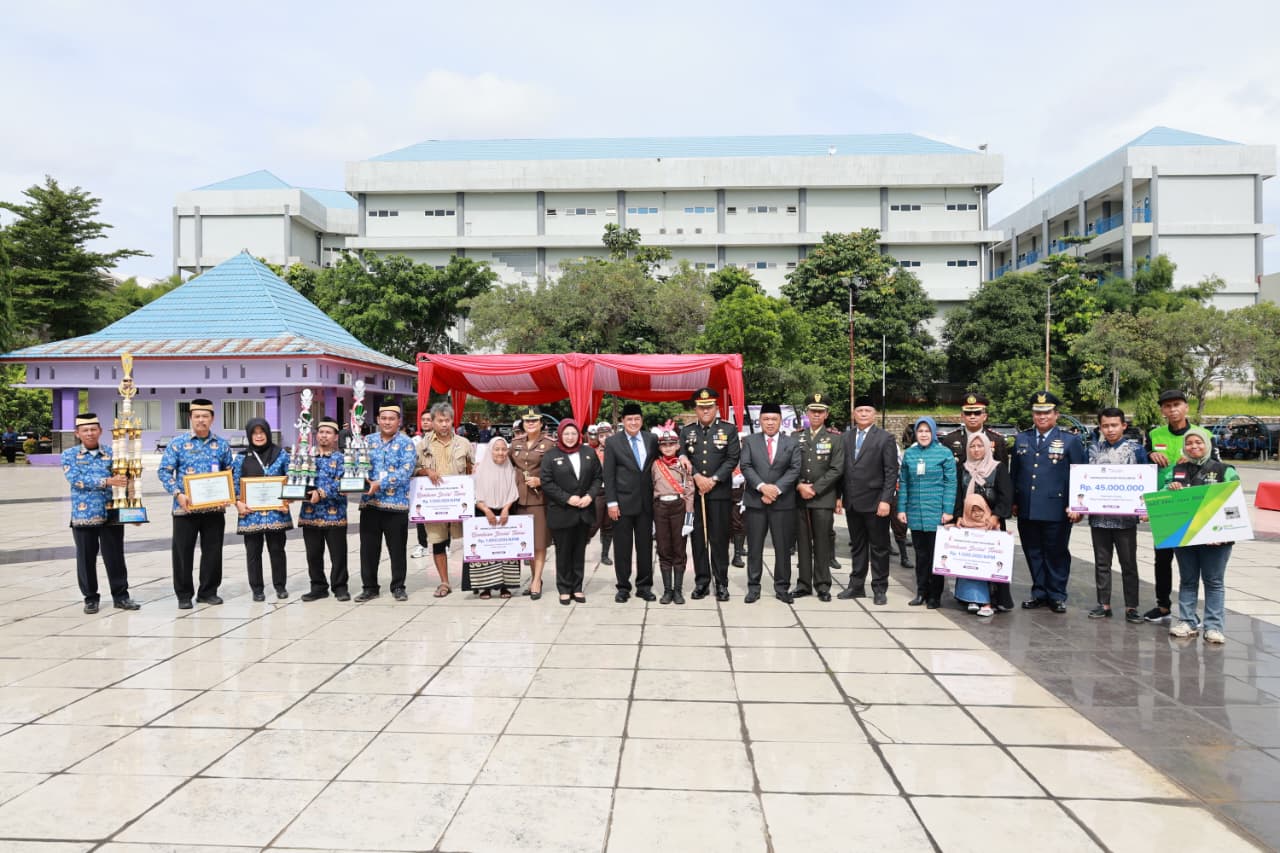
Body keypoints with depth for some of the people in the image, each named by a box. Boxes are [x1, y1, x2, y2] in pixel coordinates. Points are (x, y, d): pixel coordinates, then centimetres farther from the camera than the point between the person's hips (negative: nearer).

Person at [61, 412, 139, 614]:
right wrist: (107, 481, -23)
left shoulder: (111, 453, 7)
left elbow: (123, 477, 6)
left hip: (111, 513, 1)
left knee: (115, 556, 5)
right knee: (86, 559, 7)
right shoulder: (69, 455, 2)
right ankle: (90, 598, 19)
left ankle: (120, 595, 14)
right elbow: (76, 479, -13)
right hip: (83, 515, -1)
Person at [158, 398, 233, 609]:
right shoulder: (177, 443, 0)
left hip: (214, 508, 2)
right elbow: (164, 471, -2)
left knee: (213, 551, 7)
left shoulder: (222, 445, 7)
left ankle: (208, 592, 20)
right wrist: (178, 494, -15)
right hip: (185, 508, -2)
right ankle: (184, 595, 16)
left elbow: (230, 473, 12)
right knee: (183, 552, 4)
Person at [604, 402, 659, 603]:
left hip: (646, 502, 2)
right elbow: (608, 475, -3)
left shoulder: (652, 440, 6)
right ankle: (623, 587, 15)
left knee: (645, 546, 8)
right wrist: (611, 502, -8)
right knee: (622, 547, 5)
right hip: (623, 502, -2)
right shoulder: (613, 442, -1)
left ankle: (644, 586, 18)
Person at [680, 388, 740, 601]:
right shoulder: (686, 431, 11)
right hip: (694, 492, 2)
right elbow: (683, 458, 4)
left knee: (719, 538, 1)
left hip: (719, 491, -2)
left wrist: (713, 479, -11)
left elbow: (733, 459, -3)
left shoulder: (729, 429, 4)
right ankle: (701, 582, 13)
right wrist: (697, 477, -11)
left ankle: (721, 583, 9)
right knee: (698, 538, 5)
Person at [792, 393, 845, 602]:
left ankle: (822, 585, 9)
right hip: (799, 497, 3)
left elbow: (836, 469, -6)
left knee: (822, 543, 0)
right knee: (802, 542, 6)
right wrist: (800, 486, -9)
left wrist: (814, 489, -11)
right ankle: (804, 584, 14)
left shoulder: (835, 438, 2)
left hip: (823, 498, -2)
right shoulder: (796, 437, 10)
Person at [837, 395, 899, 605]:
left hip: (875, 503, -4)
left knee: (879, 548, 5)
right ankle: (857, 586, 22)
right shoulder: (846, 438, 9)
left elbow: (891, 472, -8)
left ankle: (880, 589, 14)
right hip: (852, 502, 4)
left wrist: (886, 500, -15)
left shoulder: (885, 438, -4)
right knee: (857, 546, 13)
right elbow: (842, 468, 9)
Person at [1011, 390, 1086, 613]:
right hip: (1027, 510, 4)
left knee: (1057, 553, 5)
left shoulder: (1070, 441, 1)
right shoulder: (1022, 439, 11)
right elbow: (1014, 473, 14)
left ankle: (1057, 595, 17)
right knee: (1033, 553, 11)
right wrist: (1013, 501, 10)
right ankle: (1039, 592, 22)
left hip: (1056, 510, -3)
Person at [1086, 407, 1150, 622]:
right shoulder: (1093, 449, 7)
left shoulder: (1136, 449, 0)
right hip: (1098, 515, 2)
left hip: (1126, 516, -2)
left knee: (1129, 563, 4)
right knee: (1101, 562, 9)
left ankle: (1131, 606, 13)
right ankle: (1104, 604, 18)